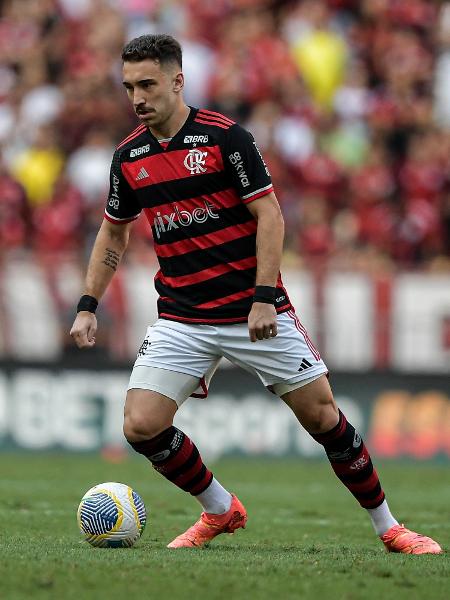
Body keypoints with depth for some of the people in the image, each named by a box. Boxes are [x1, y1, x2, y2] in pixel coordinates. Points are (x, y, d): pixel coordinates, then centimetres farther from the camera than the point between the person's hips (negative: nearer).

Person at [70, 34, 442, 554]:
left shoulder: (224, 136, -10)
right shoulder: (128, 156, 5)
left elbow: (269, 215, -10)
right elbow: (113, 233, 19)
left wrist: (264, 297, -18)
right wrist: (87, 306, 12)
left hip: (254, 311, -4)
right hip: (181, 318, 4)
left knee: (322, 415, -3)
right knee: (141, 426, -10)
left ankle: (388, 528, 13)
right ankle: (220, 511, 13)